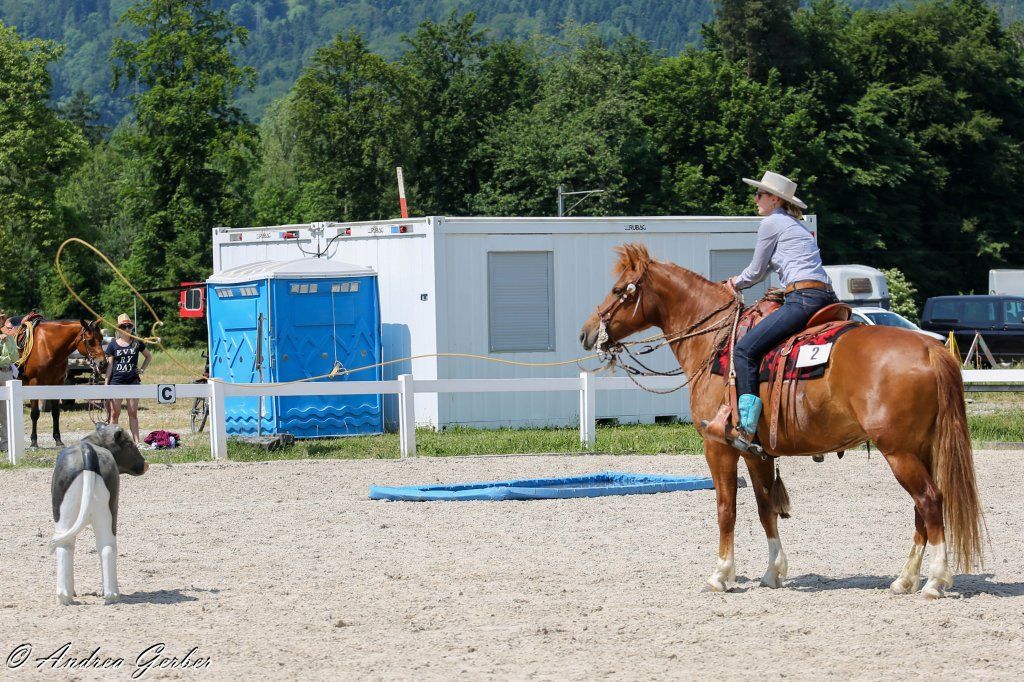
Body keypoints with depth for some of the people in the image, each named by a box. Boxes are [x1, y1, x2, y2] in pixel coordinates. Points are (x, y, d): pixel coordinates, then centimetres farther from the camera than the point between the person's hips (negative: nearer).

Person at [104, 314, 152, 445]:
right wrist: (106, 384, -2)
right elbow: (109, 365, 2)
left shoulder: (137, 343, 5)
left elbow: (149, 356, 20)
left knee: (133, 413, 3)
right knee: (115, 413, 1)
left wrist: (142, 370, 8)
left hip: (132, 381, 1)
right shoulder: (113, 345, 2)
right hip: (116, 382, -1)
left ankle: (137, 441, 4)